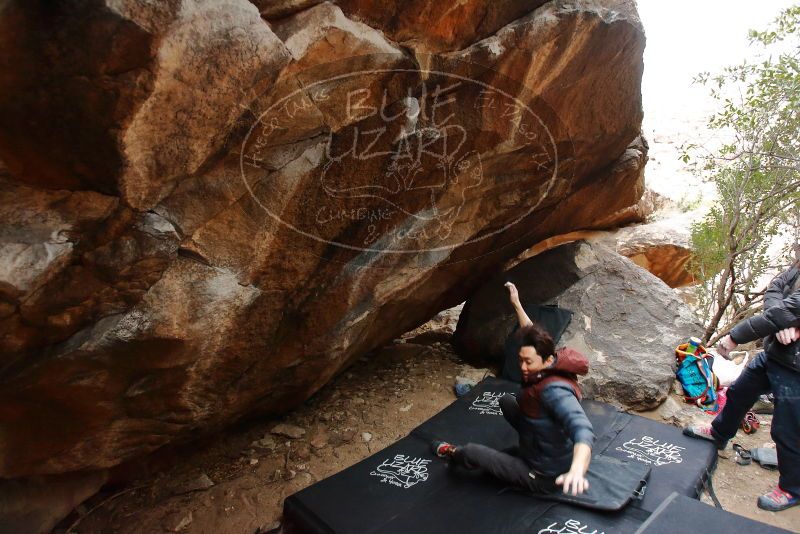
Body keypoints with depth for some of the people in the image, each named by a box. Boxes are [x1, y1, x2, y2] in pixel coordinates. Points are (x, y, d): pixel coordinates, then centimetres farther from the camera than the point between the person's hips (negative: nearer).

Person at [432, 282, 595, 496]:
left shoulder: (554, 391, -37)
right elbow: (532, 335, 7)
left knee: (472, 452, -8)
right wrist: (516, 304, 11)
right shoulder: (551, 369, -12)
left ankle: (452, 452, 28)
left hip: (544, 476, -8)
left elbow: (582, 429, -54)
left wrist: (577, 470, -73)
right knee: (506, 400, 18)